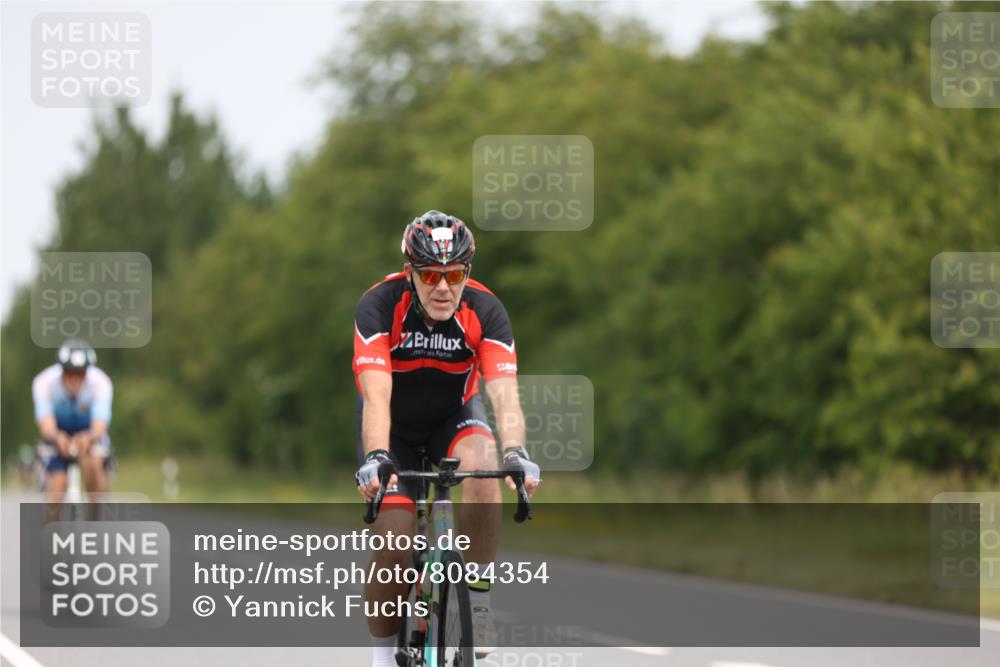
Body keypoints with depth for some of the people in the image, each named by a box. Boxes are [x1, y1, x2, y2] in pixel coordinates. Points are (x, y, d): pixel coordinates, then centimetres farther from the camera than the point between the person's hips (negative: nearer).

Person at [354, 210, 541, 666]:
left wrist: (516, 452, -53)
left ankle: (477, 602, -22)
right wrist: (375, 458, -55)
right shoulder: (379, 306, -29)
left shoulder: (485, 311, -25)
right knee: (393, 552, -16)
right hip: (395, 428, -1)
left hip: (454, 417, 1)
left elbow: (504, 395, -35)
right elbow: (376, 396, -38)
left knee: (481, 467, -34)